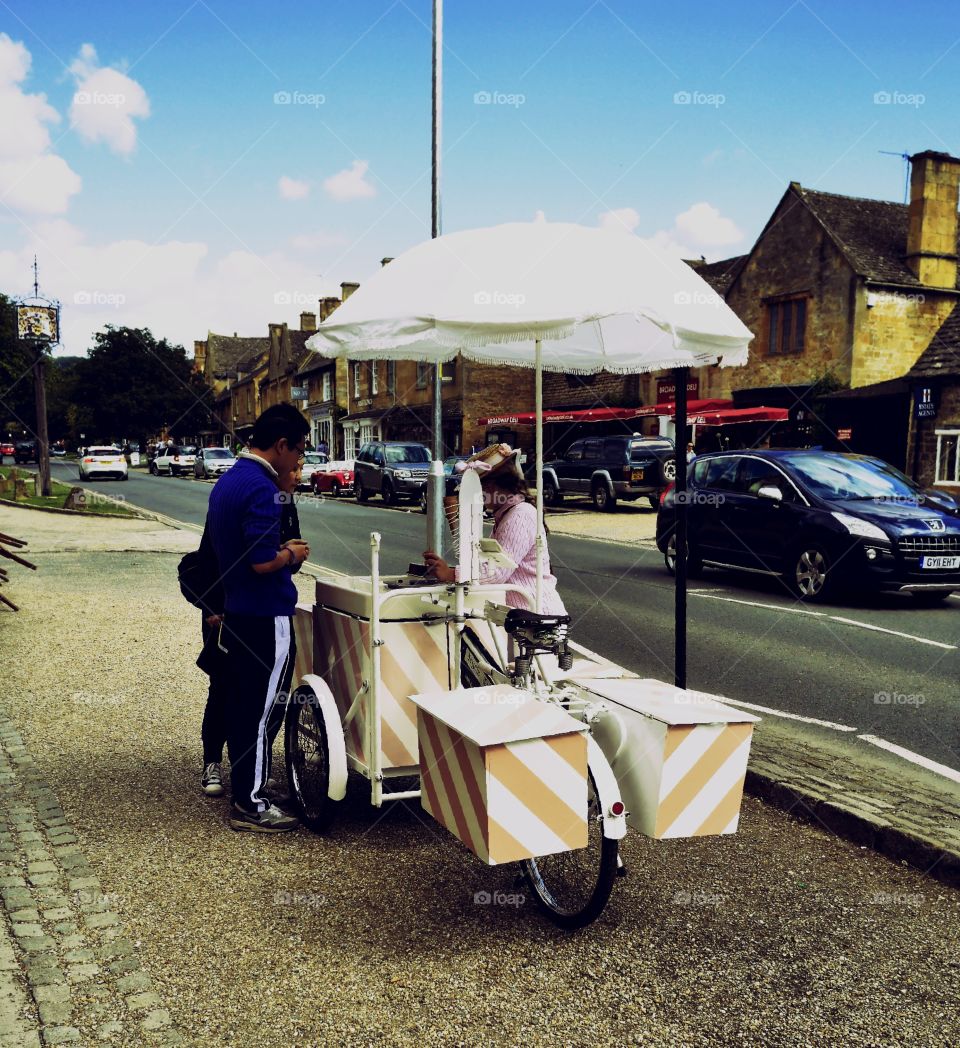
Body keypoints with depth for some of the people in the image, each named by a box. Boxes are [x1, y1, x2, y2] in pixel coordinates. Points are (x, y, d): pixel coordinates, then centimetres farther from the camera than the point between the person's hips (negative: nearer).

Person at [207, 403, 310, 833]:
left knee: (242, 705, 18)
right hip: (265, 618, -10)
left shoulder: (228, 480, 11)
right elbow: (263, 562, -26)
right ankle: (251, 805, 9)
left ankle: (243, 786, 30)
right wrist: (292, 555, -7)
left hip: (236, 614, 10)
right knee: (262, 712, 0)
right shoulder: (261, 488, -21)